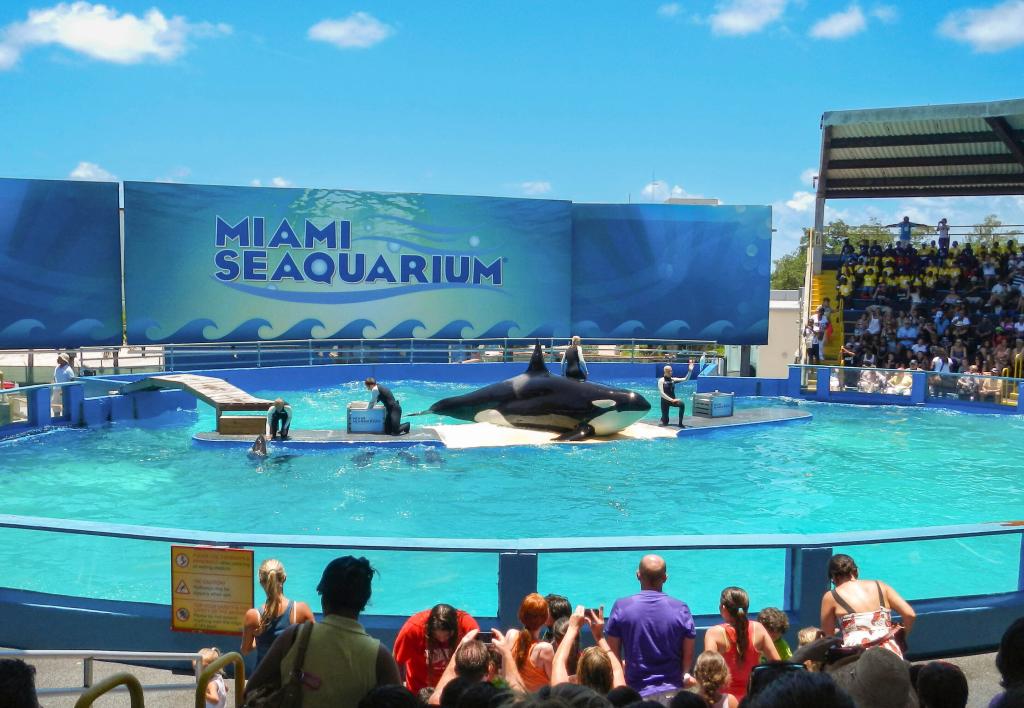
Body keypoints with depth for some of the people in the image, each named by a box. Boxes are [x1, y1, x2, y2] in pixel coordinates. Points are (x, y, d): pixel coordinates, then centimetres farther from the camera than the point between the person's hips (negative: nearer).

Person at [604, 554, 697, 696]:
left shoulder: (621, 607, -9)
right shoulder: (681, 609, -8)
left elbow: (613, 653, -2)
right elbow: (689, 656, 0)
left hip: (635, 690, -1)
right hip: (673, 691, 1)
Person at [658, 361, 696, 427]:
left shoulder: (673, 379, 3)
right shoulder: (661, 381, -11)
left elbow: (685, 379, 0)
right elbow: (661, 393, -19)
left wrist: (690, 370, -12)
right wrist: (671, 400, -26)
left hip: (673, 400, 3)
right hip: (665, 401, -3)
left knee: (682, 404, -31)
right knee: (665, 423, -4)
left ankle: (680, 423, -19)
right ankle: (663, 419, 36)